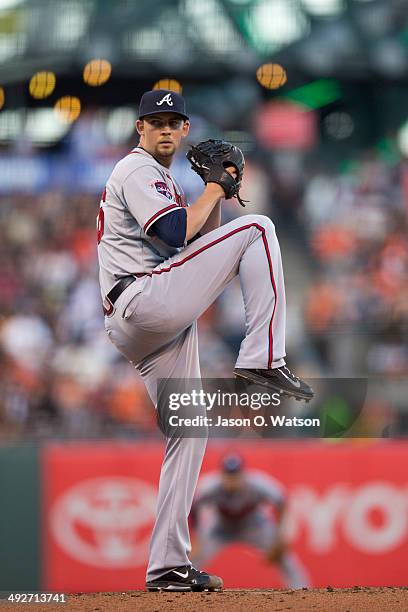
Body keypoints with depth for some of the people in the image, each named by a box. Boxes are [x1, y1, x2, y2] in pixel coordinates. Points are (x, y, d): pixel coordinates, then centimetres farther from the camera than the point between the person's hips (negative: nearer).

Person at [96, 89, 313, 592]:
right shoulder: (137, 170, -2)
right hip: (145, 300, -10)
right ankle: (263, 358, -21)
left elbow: (201, 240, 26)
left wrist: (217, 193, 14)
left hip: (139, 331, 10)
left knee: (188, 432, 9)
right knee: (256, 228, -12)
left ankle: (168, 566, 7)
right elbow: (177, 234, -17)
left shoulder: (161, 180, 29)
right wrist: (213, 191, -3)